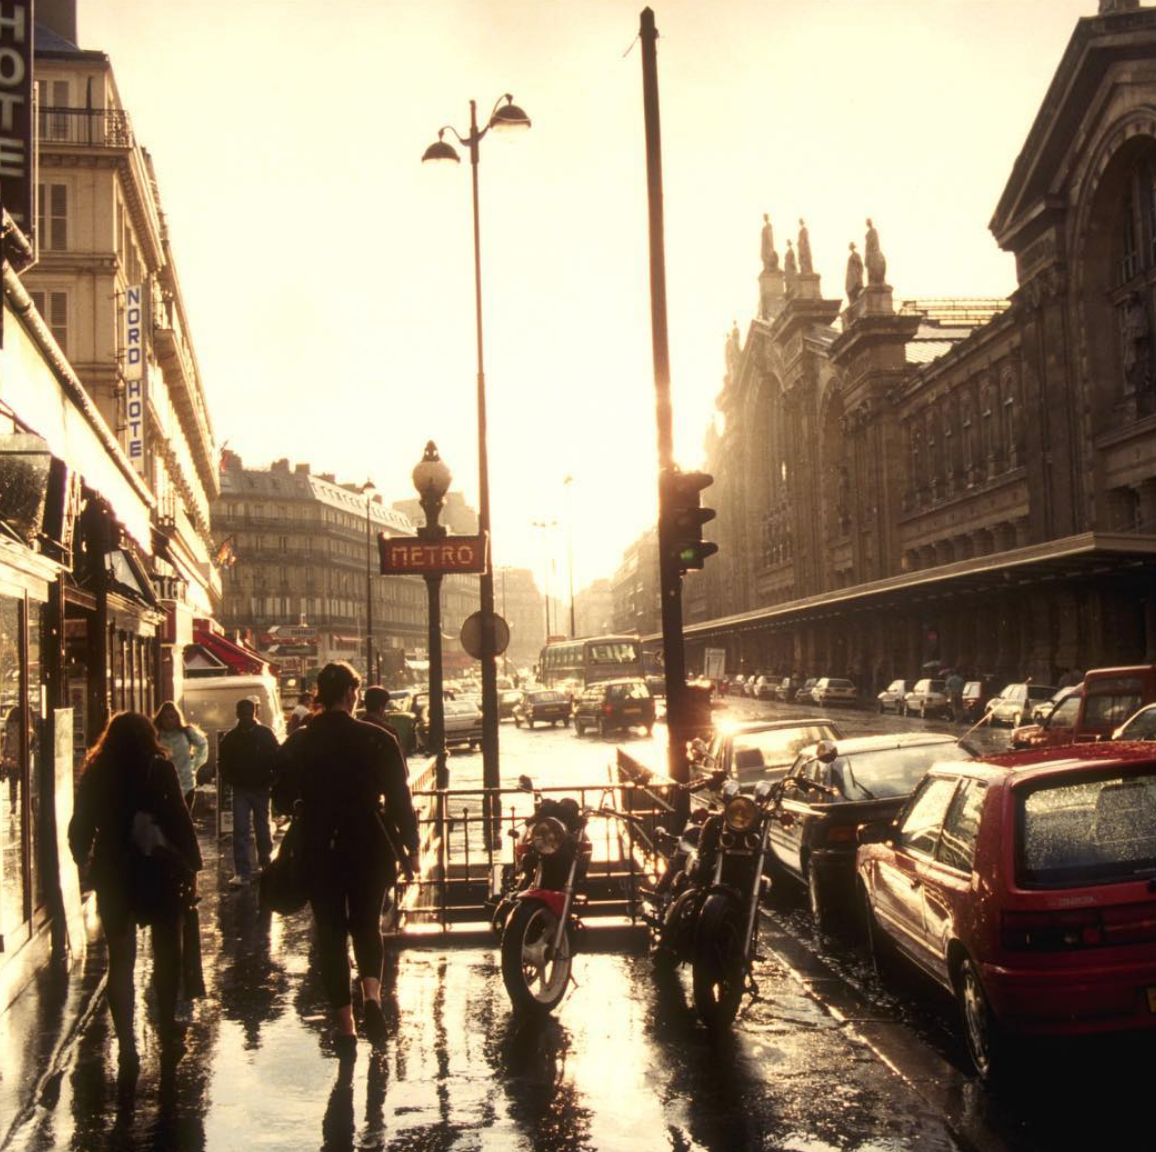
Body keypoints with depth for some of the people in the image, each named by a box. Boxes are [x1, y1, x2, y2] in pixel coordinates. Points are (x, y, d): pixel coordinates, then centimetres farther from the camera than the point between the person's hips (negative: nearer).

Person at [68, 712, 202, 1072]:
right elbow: (180, 821, -12)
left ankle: (127, 1045, 5)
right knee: (167, 956, 15)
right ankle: (167, 1035, 19)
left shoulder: (94, 775, 2)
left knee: (120, 962, 8)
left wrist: (88, 867, 16)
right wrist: (192, 867, -6)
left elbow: (79, 831, 4)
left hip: (112, 879, 2)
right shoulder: (159, 769, -8)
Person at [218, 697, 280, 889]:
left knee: (262, 829, 11)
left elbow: (277, 759, -2)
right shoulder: (230, 737, 2)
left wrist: (269, 781, -10)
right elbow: (222, 763, 9)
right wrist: (232, 781, -2)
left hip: (261, 790, -1)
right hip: (240, 790, 1)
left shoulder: (265, 734, -3)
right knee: (241, 832, -6)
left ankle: (265, 863, 30)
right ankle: (242, 873, -7)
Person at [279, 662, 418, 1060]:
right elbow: (399, 799, -6)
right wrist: (410, 846, 2)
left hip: (319, 852, 0)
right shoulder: (377, 740, -8)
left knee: (331, 932, 10)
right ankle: (371, 995, -6)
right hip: (368, 848, 0)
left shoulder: (298, 744, -3)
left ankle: (346, 1026, 8)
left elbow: (284, 795, 8)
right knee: (367, 924, 19)